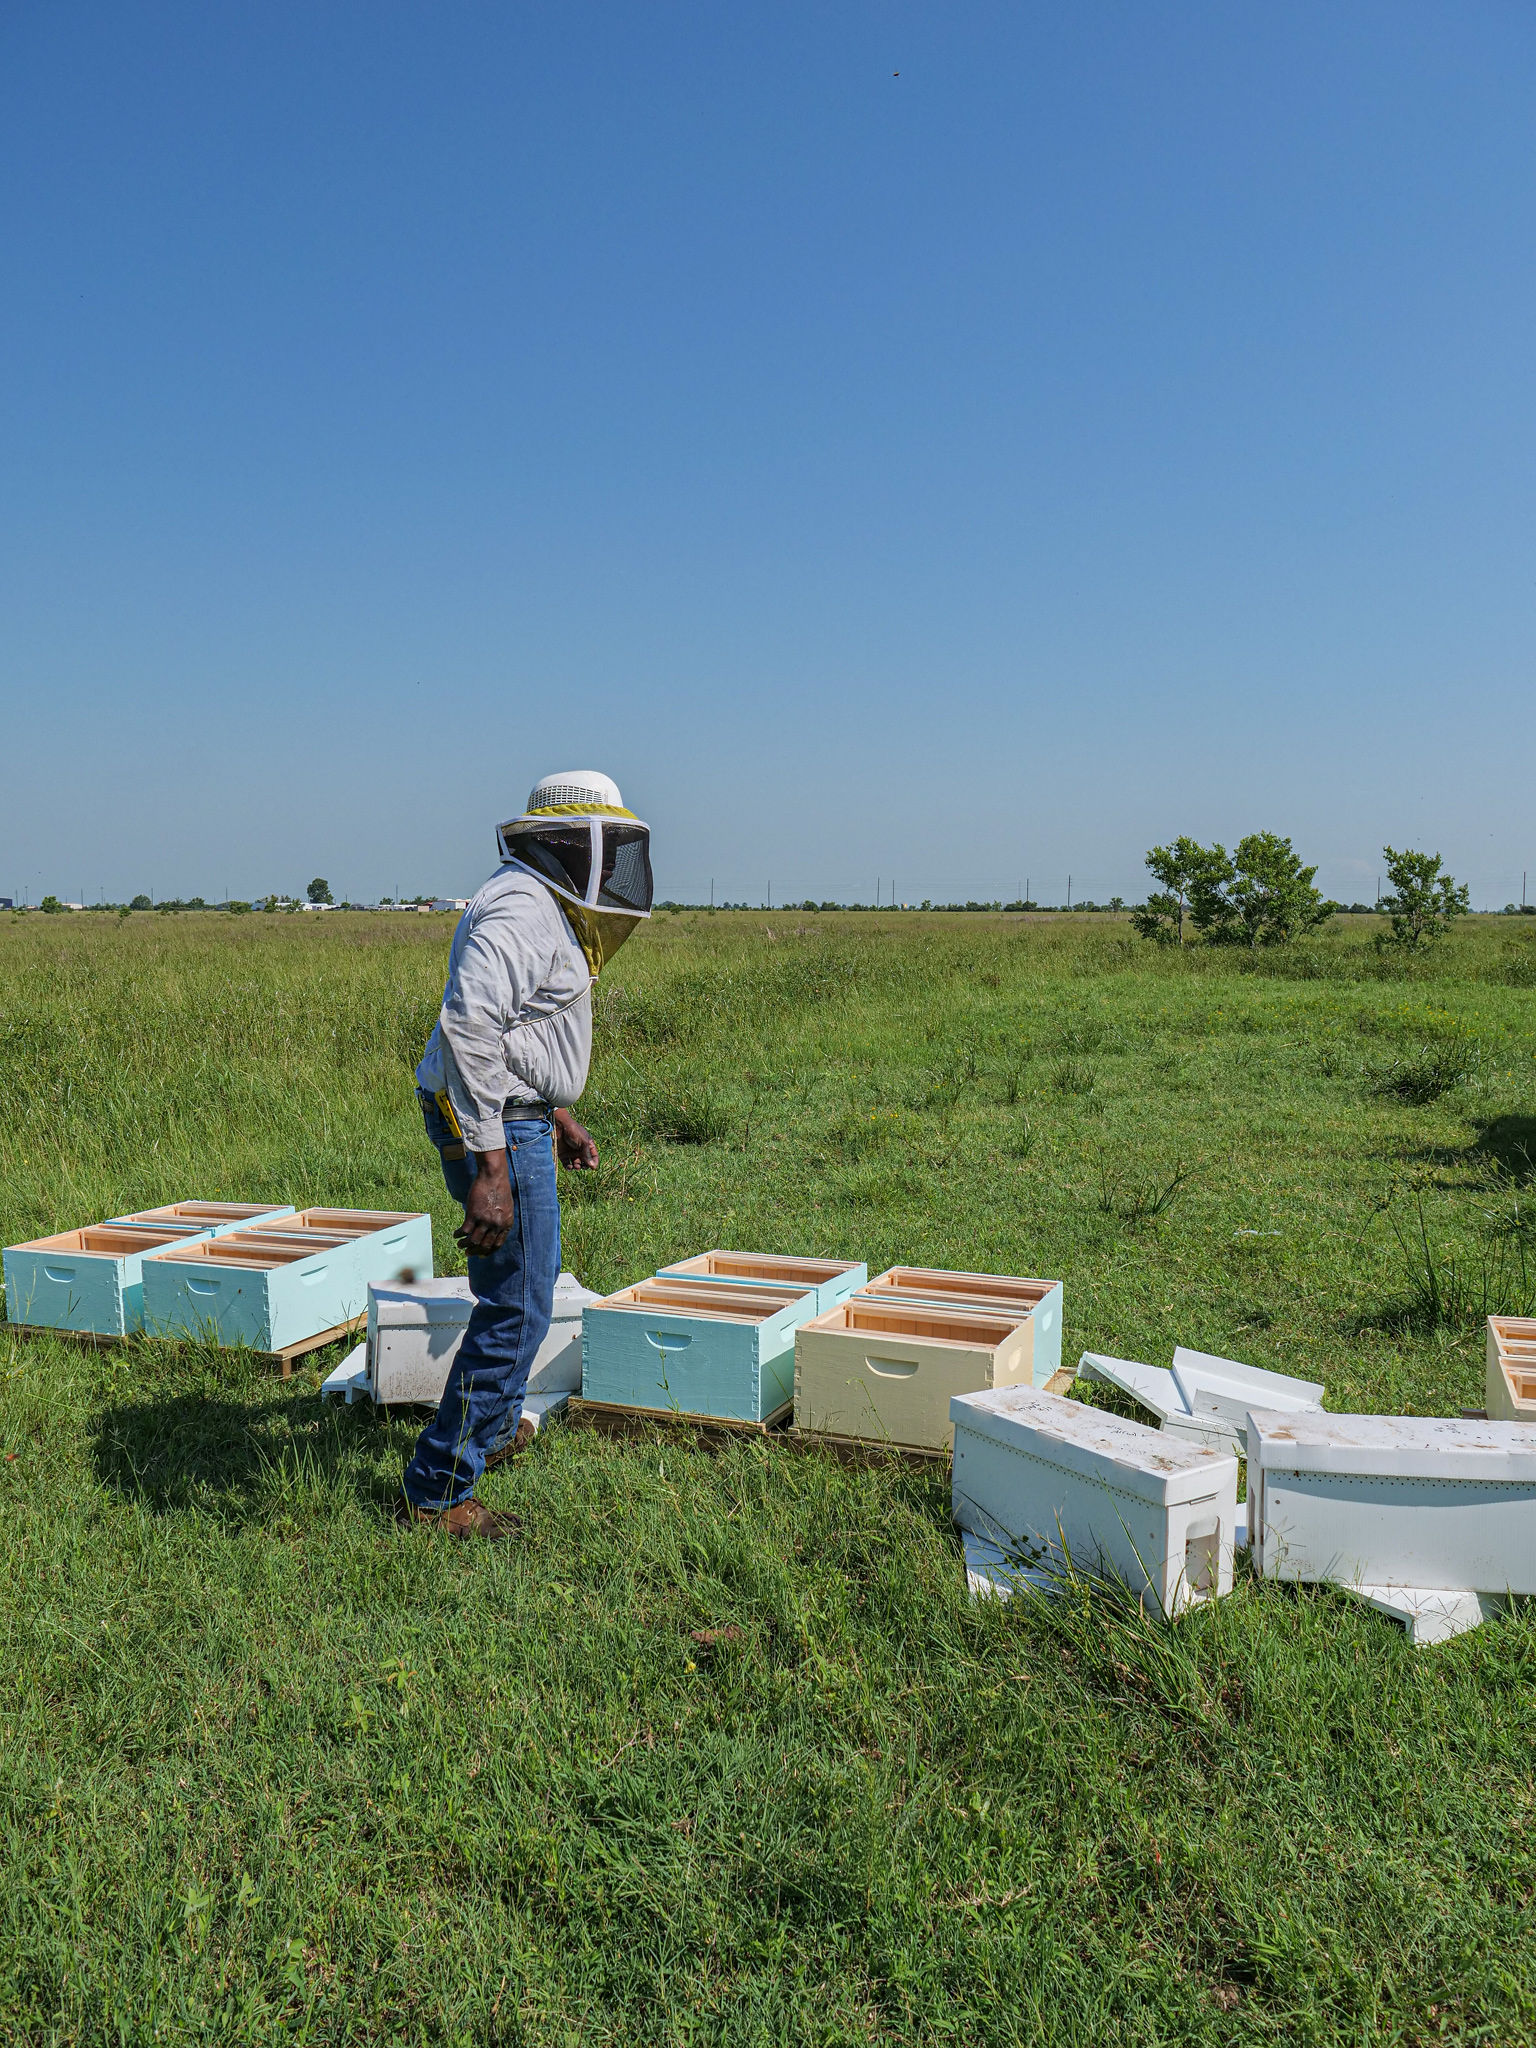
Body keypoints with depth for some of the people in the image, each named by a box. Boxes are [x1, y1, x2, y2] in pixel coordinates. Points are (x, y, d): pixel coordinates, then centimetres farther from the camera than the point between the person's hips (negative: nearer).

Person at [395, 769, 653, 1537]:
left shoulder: (547, 912, 15)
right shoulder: (519, 909, -19)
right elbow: (468, 1028, -31)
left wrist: (559, 1114, 25)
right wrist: (492, 1169, -33)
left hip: (516, 1118, 11)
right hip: (495, 1126, -11)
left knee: (526, 1277, 27)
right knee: (516, 1308, -6)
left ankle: (493, 1424, 46)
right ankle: (436, 1491, 4)